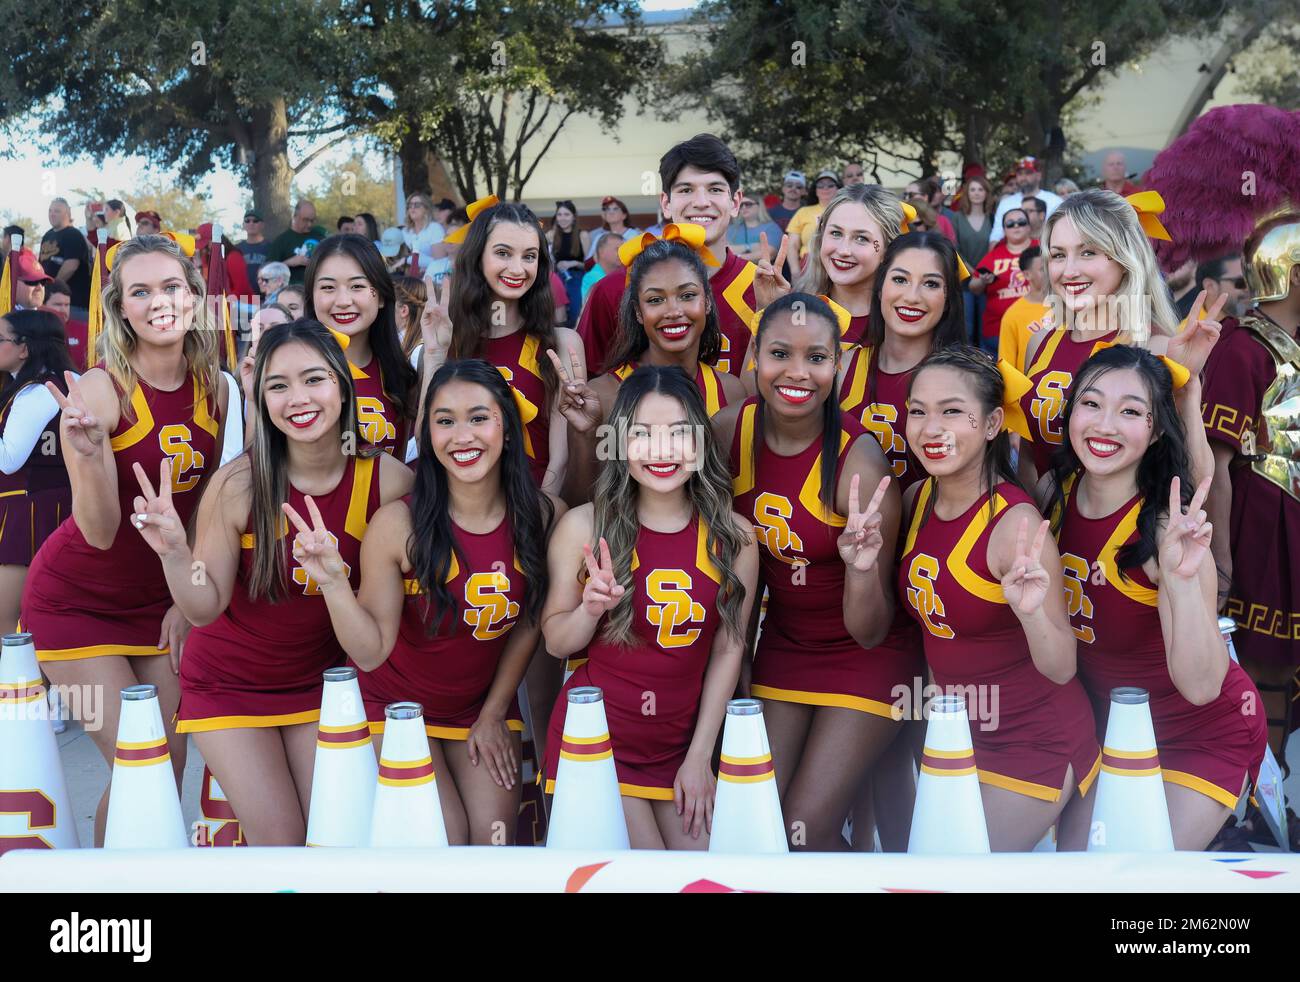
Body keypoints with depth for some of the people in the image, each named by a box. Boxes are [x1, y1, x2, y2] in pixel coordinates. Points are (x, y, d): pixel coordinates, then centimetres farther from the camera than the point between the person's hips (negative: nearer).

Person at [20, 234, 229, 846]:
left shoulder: (214, 390, -4)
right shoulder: (99, 390, -19)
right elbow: (101, 533, -22)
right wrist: (90, 455, -38)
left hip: (159, 599, 5)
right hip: (75, 601, -5)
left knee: (172, 769, 1)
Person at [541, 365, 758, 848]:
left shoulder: (734, 536, -4)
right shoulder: (583, 527, -10)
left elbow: (727, 649, 2)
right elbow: (556, 643, 0)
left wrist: (699, 757, 1)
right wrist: (589, 610, -22)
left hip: (680, 748, 3)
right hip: (595, 741, -3)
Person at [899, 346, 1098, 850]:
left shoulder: (1016, 523, -24)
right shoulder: (916, 500, -5)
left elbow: (1062, 669, -20)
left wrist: (1032, 612, -40)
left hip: (1034, 745, -7)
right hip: (955, 730, 7)